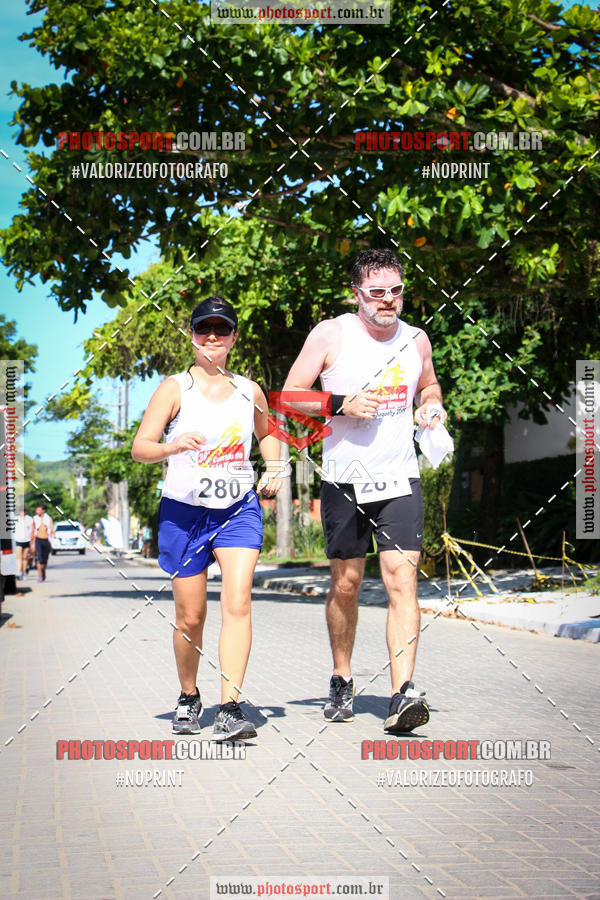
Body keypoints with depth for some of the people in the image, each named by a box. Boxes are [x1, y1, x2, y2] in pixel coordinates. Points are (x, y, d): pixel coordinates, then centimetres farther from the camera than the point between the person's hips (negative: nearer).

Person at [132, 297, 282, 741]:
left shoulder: (249, 390, 8)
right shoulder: (174, 388, -2)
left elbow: (267, 433, 28)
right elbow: (140, 447, -9)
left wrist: (274, 469, 10)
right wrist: (172, 446, -29)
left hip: (239, 509, 2)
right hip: (184, 510, -1)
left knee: (237, 603, -17)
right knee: (190, 616, 6)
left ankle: (230, 708, -19)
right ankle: (189, 697, 30)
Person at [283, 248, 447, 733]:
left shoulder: (416, 339, 7)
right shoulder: (331, 334, -3)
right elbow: (290, 396, -2)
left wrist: (432, 405, 2)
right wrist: (343, 404, -16)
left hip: (400, 479, 1)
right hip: (344, 479, -1)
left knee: (402, 577, -13)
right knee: (346, 583, 8)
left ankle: (403, 693, -19)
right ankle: (342, 682, 28)